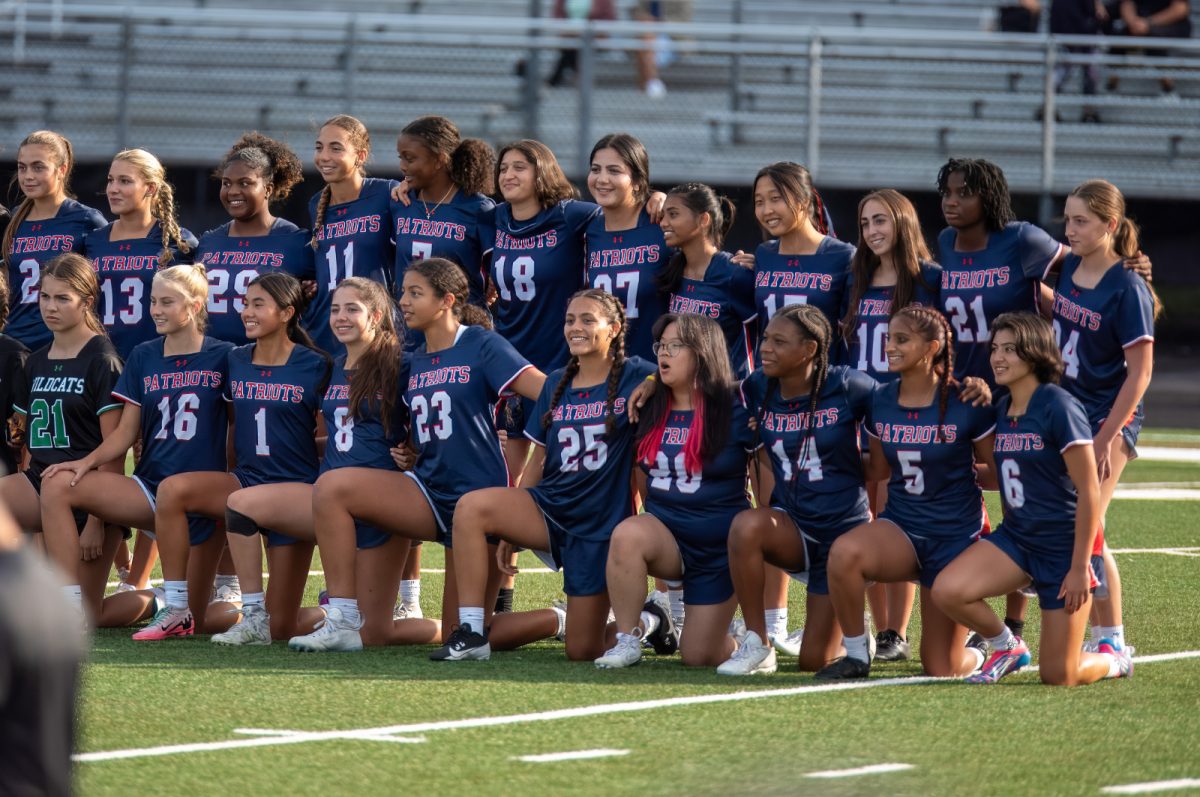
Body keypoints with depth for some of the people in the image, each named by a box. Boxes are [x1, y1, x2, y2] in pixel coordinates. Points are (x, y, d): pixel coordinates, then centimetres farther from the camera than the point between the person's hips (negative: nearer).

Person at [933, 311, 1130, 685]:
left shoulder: (1059, 408, -16)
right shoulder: (1001, 410, 6)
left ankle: (1112, 660, 30)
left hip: (1063, 544, -6)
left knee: (1057, 675, -5)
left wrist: (1080, 567, -18)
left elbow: (1089, 491, -16)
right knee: (946, 591, -21)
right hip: (1016, 537, 6)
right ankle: (1007, 648, 8)